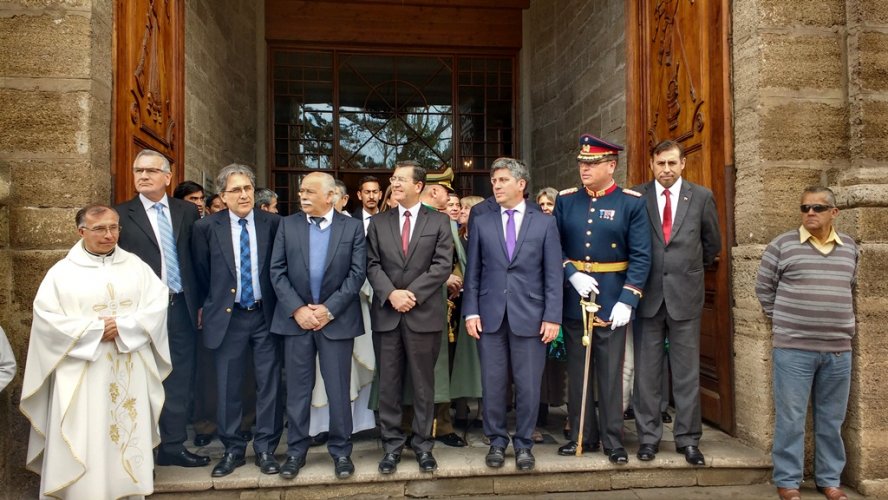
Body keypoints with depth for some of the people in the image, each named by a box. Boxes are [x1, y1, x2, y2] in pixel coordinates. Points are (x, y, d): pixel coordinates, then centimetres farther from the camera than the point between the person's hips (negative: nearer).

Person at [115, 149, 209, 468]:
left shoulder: (187, 212, 7)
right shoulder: (122, 214, 0)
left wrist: (200, 301, 3)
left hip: (181, 307, 2)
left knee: (180, 379, 8)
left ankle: (173, 445, 22)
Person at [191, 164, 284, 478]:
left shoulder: (272, 223, -3)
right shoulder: (207, 227, -3)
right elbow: (201, 274, 6)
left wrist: (280, 305, 6)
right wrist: (210, 307, 8)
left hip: (266, 314, 0)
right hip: (227, 317, 0)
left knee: (269, 384, 4)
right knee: (227, 386, 7)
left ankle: (265, 449, 18)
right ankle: (233, 449, 23)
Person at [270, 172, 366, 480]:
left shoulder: (352, 227, 1)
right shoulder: (287, 225, 6)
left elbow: (357, 273, -4)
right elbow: (277, 271, 1)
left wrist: (329, 309, -12)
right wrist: (297, 309, -10)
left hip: (337, 318, -1)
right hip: (296, 318, 2)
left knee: (338, 388, 5)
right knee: (297, 388, 8)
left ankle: (341, 449, 19)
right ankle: (296, 449, 22)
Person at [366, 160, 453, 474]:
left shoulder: (439, 221, 4)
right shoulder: (378, 223, 11)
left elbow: (442, 265, -5)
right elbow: (372, 265, 3)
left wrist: (412, 293, -14)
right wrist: (391, 294, -13)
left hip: (424, 314, -2)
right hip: (386, 314, 2)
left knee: (423, 384, 6)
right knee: (388, 384, 7)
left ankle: (423, 444, 19)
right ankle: (392, 445, 18)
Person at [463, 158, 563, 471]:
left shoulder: (544, 223, 4)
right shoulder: (481, 223, 8)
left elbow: (553, 274, 0)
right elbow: (473, 272, 7)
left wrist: (552, 316, -7)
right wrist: (471, 311, -1)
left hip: (529, 316, -1)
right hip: (490, 315, 2)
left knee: (528, 385, 5)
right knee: (493, 384, 8)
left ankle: (524, 444, 21)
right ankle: (497, 441, 24)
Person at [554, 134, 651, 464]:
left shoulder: (631, 203, -3)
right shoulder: (565, 201, 5)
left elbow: (641, 256, -7)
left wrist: (627, 301, -14)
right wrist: (572, 274, -13)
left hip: (612, 300, -3)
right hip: (573, 297, 3)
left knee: (611, 373, 4)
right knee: (577, 371, 11)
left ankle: (613, 441, 16)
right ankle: (582, 436, 23)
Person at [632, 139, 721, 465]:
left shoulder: (701, 197, 5)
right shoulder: (636, 197, 2)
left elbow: (713, 244, 16)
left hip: (685, 294, 0)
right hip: (647, 294, 0)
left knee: (687, 372, 5)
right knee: (647, 371, 5)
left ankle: (688, 439, 17)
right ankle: (648, 437, 17)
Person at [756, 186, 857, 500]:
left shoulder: (850, 248, 9)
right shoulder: (782, 245, -4)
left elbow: (850, 289, 22)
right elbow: (764, 288, 3)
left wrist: (839, 323, 15)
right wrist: (783, 322, 3)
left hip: (838, 350, 4)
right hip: (793, 348, -4)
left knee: (831, 419, 13)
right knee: (790, 418, 2)